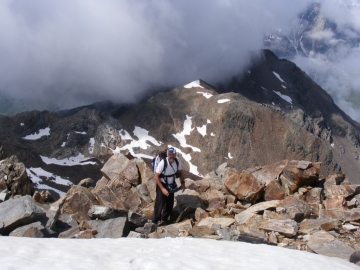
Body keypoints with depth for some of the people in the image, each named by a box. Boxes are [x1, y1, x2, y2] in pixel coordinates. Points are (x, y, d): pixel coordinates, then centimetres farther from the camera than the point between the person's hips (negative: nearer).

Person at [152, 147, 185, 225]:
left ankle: (164, 219, 31)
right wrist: (162, 188, -24)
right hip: (162, 185, -5)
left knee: (170, 204, 11)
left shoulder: (177, 161, -15)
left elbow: (180, 172, 5)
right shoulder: (163, 163, -29)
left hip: (171, 185, 5)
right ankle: (155, 221, 12)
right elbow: (156, 176, -23)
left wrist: (183, 183, -4)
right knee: (160, 204, -5)